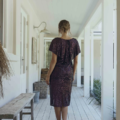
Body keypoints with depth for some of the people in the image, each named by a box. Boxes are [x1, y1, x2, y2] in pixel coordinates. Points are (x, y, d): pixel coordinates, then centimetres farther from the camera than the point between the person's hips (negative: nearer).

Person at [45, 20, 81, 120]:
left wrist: (48, 75, -6)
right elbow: (76, 61, 2)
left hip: (57, 73, -3)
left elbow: (54, 60, -14)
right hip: (68, 74, 3)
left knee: (56, 98, 11)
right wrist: (73, 74, 14)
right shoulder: (75, 42, -1)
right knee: (65, 99, 12)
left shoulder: (56, 41, -12)